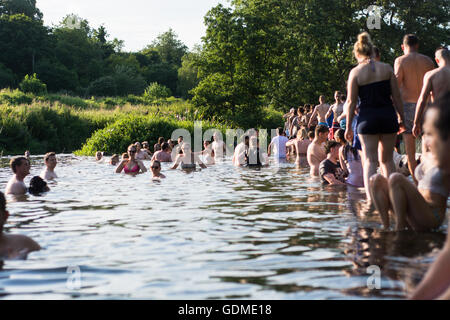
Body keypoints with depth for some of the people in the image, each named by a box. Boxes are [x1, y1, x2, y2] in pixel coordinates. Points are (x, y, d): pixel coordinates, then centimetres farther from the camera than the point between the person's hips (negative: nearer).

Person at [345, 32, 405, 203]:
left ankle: (370, 198, -14)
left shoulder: (355, 72, -4)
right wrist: (401, 117, 13)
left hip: (367, 117, -2)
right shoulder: (387, 68, 3)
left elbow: (351, 102, -4)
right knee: (387, 159, 16)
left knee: (369, 160, 0)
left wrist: (348, 126, 1)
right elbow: (396, 96, 4)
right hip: (388, 115, 3)